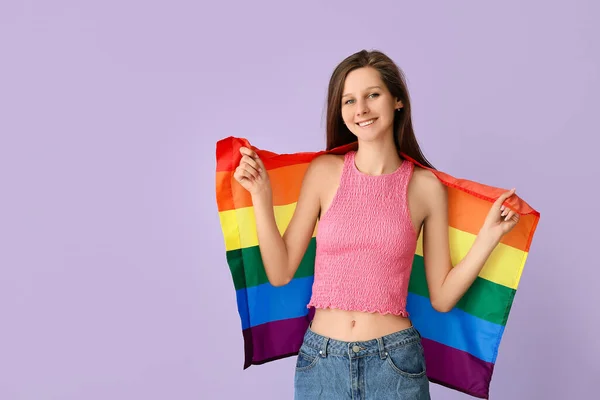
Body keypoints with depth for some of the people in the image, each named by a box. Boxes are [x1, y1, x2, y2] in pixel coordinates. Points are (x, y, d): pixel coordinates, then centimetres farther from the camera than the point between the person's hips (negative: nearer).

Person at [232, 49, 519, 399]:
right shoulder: (324, 172, -2)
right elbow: (280, 272, -3)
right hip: (321, 361, 1)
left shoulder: (427, 187, -4)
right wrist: (261, 196, -8)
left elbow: (442, 297, 0)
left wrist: (490, 234, -8)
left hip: (395, 362, -1)